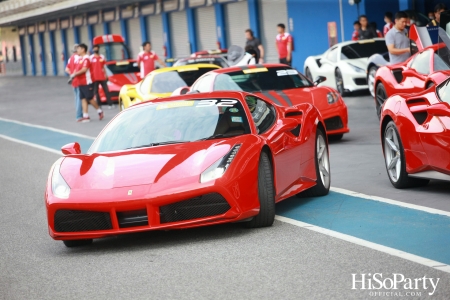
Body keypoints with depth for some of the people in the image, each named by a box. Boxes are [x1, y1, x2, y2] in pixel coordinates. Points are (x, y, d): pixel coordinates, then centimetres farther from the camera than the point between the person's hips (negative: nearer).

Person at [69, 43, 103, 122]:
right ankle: (85, 116, 5)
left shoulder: (86, 58, -12)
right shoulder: (80, 59, 15)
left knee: (90, 98, -3)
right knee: (83, 99, 5)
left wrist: (75, 74, -17)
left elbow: (84, 69, -21)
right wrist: (73, 75, 2)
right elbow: (77, 69, 20)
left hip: (86, 83, -9)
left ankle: (99, 111, 14)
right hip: (80, 83, 9)